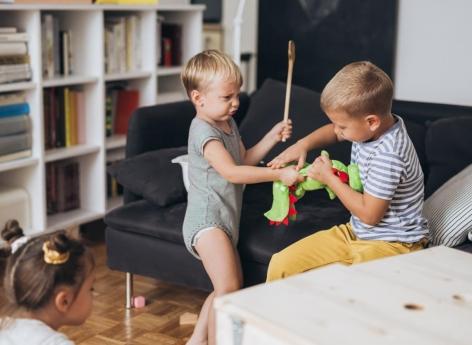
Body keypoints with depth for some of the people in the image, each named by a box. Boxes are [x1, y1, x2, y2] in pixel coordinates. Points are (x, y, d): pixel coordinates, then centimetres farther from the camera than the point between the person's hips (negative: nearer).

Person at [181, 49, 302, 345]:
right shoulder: (203, 131, -18)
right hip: (207, 220, -10)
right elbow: (232, 172, -27)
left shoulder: (228, 123, 12)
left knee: (231, 288, 18)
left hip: (226, 220, 10)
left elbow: (245, 160, 21)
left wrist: (273, 137, 9)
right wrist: (279, 174, -30)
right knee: (228, 289, -21)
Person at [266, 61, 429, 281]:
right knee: (281, 264, -3)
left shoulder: (388, 156, -27)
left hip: (391, 244, -9)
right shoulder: (369, 127, -1)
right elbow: (333, 132, 22)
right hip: (356, 231, 9)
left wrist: (329, 178, -11)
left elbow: (369, 214, -20)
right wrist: (303, 144, 3)